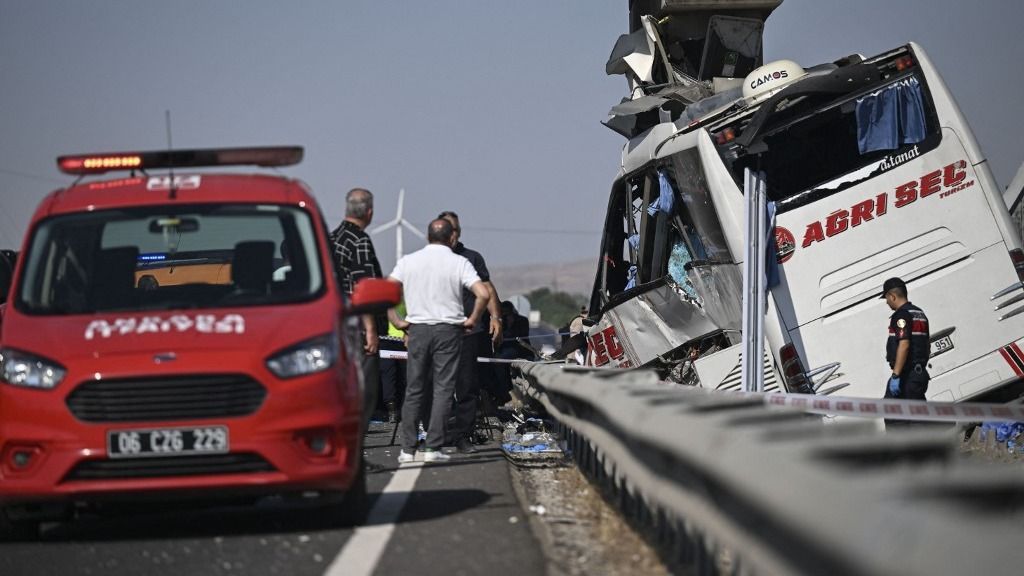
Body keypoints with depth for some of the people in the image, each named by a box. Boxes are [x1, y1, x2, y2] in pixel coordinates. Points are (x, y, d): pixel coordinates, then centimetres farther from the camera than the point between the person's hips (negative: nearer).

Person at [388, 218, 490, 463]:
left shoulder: (408, 261, 4)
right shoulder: (459, 263, -3)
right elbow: (483, 294, -14)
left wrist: (398, 321, 4)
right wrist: (472, 320, 0)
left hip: (417, 329, 2)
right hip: (448, 329, -2)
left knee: (413, 390, 9)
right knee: (443, 389, 3)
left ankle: (407, 449, 7)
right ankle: (433, 448, -2)